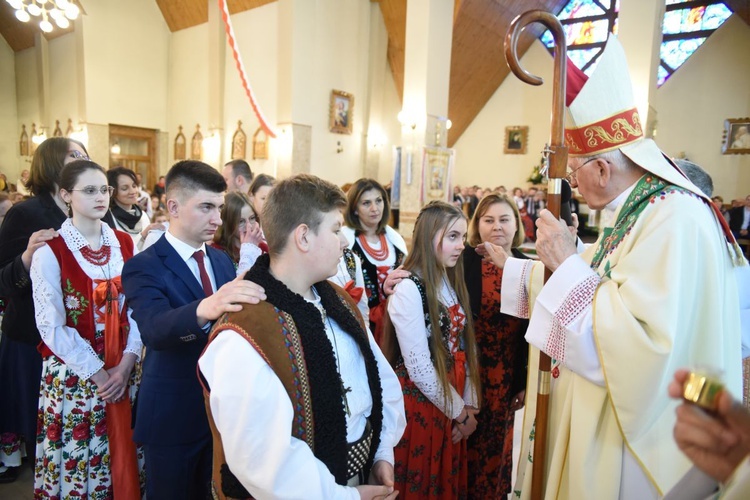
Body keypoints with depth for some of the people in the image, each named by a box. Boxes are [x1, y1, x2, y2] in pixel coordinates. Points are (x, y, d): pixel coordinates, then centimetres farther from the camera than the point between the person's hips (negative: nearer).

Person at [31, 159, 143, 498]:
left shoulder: (124, 244, 3)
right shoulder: (50, 250, -10)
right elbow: (51, 325, -12)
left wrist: (126, 363, -8)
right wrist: (97, 373, -13)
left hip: (124, 368, 4)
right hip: (74, 374, -3)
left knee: (125, 451, 13)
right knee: (77, 457, 10)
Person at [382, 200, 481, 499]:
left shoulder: (452, 282, 4)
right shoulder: (408, 289, -20)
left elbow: (465, 346, 7)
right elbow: (419, 368, -20)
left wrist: (469, 404, 2)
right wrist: (459, 412, -10)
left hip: (453, 403, 7)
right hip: (419, 403, -7)